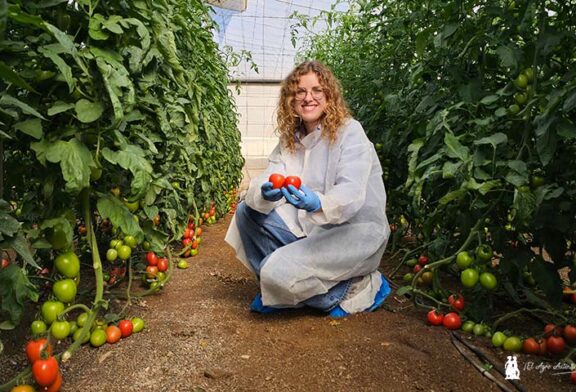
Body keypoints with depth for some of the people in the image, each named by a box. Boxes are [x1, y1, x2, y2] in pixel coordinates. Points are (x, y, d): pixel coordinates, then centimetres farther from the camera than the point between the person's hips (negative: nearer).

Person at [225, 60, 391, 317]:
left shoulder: (349, 131, -14)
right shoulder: (290, 138, 5)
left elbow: (352, 193, -26)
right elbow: (262, 182, -7)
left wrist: (319, 204, -48)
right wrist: (264, 194, -32)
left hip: (356, 231, -6)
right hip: (310, 226, 7)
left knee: (279, 271, -25)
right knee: (246, 211, -5)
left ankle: (362, 287, -2)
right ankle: (276, 289, 7)